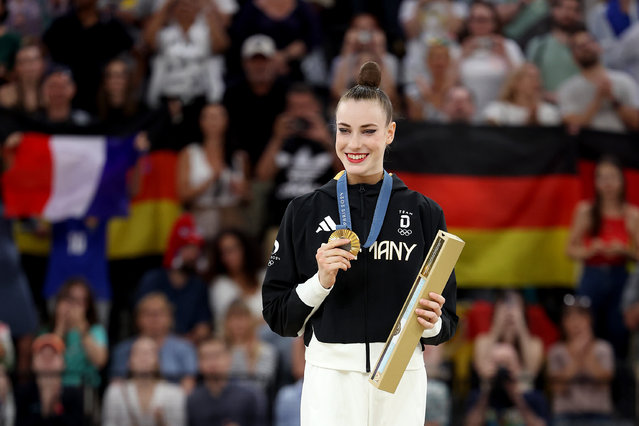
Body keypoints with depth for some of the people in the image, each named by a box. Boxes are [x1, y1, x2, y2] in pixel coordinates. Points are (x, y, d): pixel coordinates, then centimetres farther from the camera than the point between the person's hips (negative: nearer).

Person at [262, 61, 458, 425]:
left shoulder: (423, 212, 4)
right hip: (330, 377, -1)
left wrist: (431, 323, -14)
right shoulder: (305, 212, 4)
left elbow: (446, 323, 7)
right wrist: (320, 282, -12)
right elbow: (278, 317, 4)